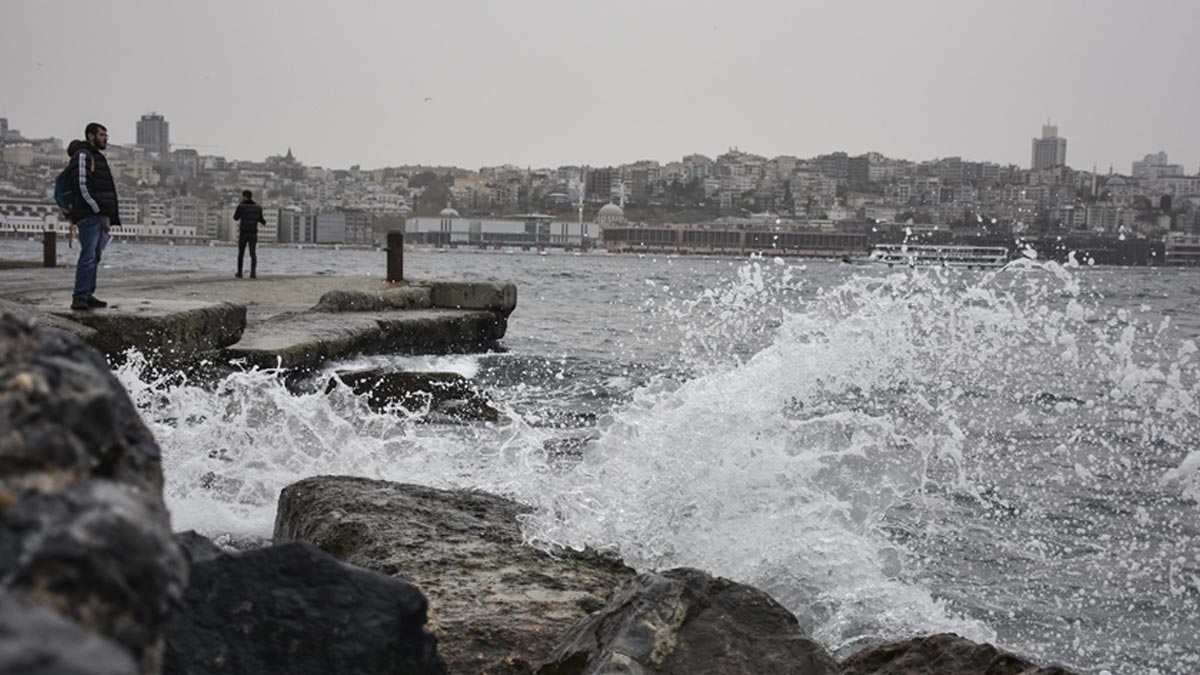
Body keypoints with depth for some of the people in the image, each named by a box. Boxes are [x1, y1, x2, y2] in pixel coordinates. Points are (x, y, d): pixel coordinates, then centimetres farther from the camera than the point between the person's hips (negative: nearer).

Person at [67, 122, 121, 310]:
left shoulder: (97, 157, 24)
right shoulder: (82, 155, -6)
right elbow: (82, 187, -16)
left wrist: (107, 216, 15)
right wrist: (100, 212, -16)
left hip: (99, 216, 10)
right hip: (89, 215, -10)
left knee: (94, 257, 9)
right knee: (88, 256, -14)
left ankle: (87, 296, 12)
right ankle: (80, 297, -15)